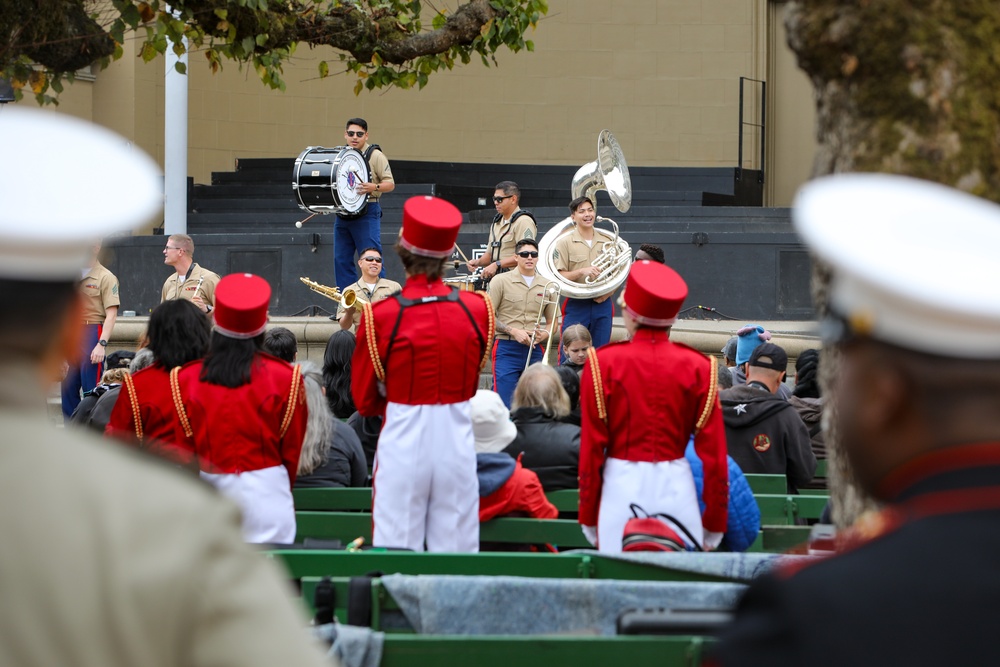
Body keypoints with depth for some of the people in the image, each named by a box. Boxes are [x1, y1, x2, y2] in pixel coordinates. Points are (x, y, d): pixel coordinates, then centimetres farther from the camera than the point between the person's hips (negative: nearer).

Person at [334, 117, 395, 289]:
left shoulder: (375, 155, -2)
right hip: (342, 214, 6)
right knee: (341, 260, 6)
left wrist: (373, 187, -25)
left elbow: (390, 184, -5)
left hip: (367, 212, -6)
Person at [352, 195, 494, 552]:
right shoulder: (477, 309, -2)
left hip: (403, 443, -2)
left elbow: (364, 401, 0)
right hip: (457, 444, 2)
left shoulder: (381, 316, -10)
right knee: (456, 552, 7)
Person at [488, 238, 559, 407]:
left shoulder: (547, 287, 12)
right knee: (505, 404, -10)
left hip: (535, 351, 4)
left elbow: (552, 322, 18)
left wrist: (544, 334, -5)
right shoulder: (501, 282, 0)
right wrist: (513, 331, -13)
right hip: (507, 349, -4)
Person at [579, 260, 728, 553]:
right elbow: (713, 451, 2)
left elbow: (591, 448, -1)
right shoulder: (698, 367, 2)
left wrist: (589, 518, 7)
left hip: (622, 485, -1)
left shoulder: (603, 363, -2)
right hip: (677, 486, 1)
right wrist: (714, 525, 9)